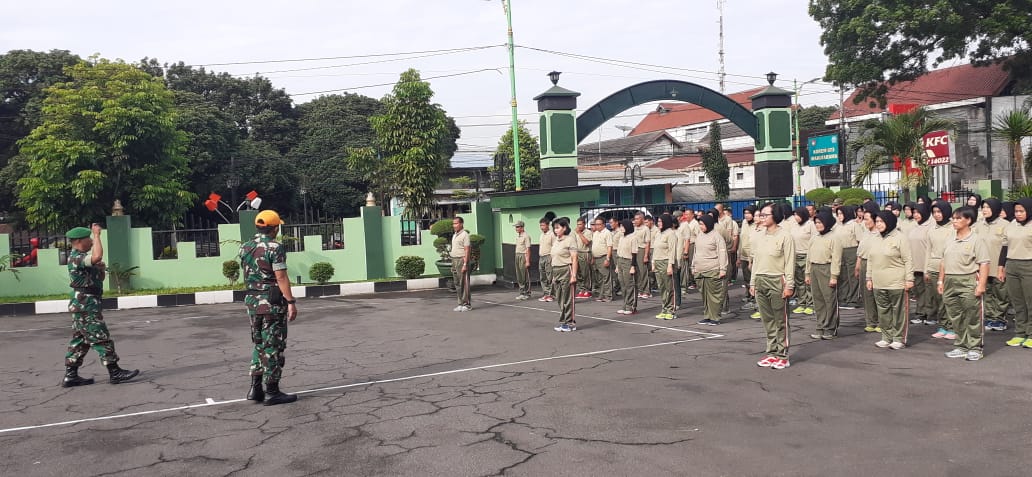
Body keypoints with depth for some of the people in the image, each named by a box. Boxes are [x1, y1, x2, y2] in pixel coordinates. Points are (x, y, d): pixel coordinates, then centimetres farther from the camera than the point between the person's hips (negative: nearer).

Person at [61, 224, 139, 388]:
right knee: (101, 339, -7)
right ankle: (115, 373, -3)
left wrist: (101, 269, 1)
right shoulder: (76, 257, -15)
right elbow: (97, 256, -38)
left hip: (82, 306, 11)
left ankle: (70, 376, 16)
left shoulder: (81, 257, 17)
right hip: (86, 307, -11)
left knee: (79, 341, 12)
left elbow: (99, 278, 24)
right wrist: (97, 235, -27)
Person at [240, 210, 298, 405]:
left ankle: (255, 388, 16)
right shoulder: (275, 248, -14)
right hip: (273, 302, -7)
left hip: (252, 301, 7)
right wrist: (291, 302, -16)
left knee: (259, 344, 17)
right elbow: (281, 277, -18)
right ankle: (272, 392, 5)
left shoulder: (245, 247, 9)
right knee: (273, 346, 0)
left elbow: (245, 274, 16)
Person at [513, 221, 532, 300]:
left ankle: (527, 293, 2)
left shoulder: (526, 236, -11)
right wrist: (516, 257, 13)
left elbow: (528, 249, -16)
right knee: (519, 276, 11)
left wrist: (527, 261, -20)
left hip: (524, 256, -9)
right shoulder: (517, 236, 15)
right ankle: (522, 293, 18)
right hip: (517, 256, 9)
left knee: (525, 277, -4)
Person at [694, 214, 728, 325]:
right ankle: (706, 316, 18)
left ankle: (715, 318, 2)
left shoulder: (716, 235, -8)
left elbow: (722, 253, -11)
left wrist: (723, 269, -15)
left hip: (713, 271, -7)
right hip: (700, 271, 7)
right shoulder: (700, 235, 14)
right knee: (704, 295, 10)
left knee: (714, 295, -3)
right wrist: (693, 266, 22)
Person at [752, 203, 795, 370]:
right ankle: (772, 353, 20)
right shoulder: (757, 236, 11)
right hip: (760, 281, 6)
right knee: (767, 320, 11)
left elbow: (790, 262, -9)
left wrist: (789, 285, -13)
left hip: (777, 281, -6)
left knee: (781, 320, 1)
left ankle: (782, 355, 7)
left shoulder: (784, 236, -7)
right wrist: (753, 282, 13)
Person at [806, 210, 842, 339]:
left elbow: (836, 259, -12)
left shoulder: (833, 238, -7)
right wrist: (807, 274, 16)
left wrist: (834, 276, -16)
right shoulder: (815, 238, 15)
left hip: (827, 270, -7)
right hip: (814, 270, 7)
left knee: (830, 299, -2)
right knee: (818, 300, 10)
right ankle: (821, 327, 18)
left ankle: (830, 329, 6)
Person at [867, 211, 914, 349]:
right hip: (879, 284, 7)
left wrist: (909, 279, -14)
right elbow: (870, 260, 18)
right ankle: (886, 338, 20)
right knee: (883, 312, 11)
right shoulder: (876, 240, 14)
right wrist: (869, 278, 15)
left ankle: (899, 339, 10)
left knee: (898, 311, 1)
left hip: (896, 283, -7)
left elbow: (908, 260, -10)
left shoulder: (900, 238, -8)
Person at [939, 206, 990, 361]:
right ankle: (960, 346, 21)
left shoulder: (976, 240, -6)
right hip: (950, 283, 6)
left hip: (968, 282, -6)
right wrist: (941, 280, 13)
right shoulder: (950, 240, 13)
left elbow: (984, 264, -11)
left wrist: (981, 285, -16)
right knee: (956, 318, 12)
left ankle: (975, 348, 10)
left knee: (972, 318, 0)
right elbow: (943, 261, 17)